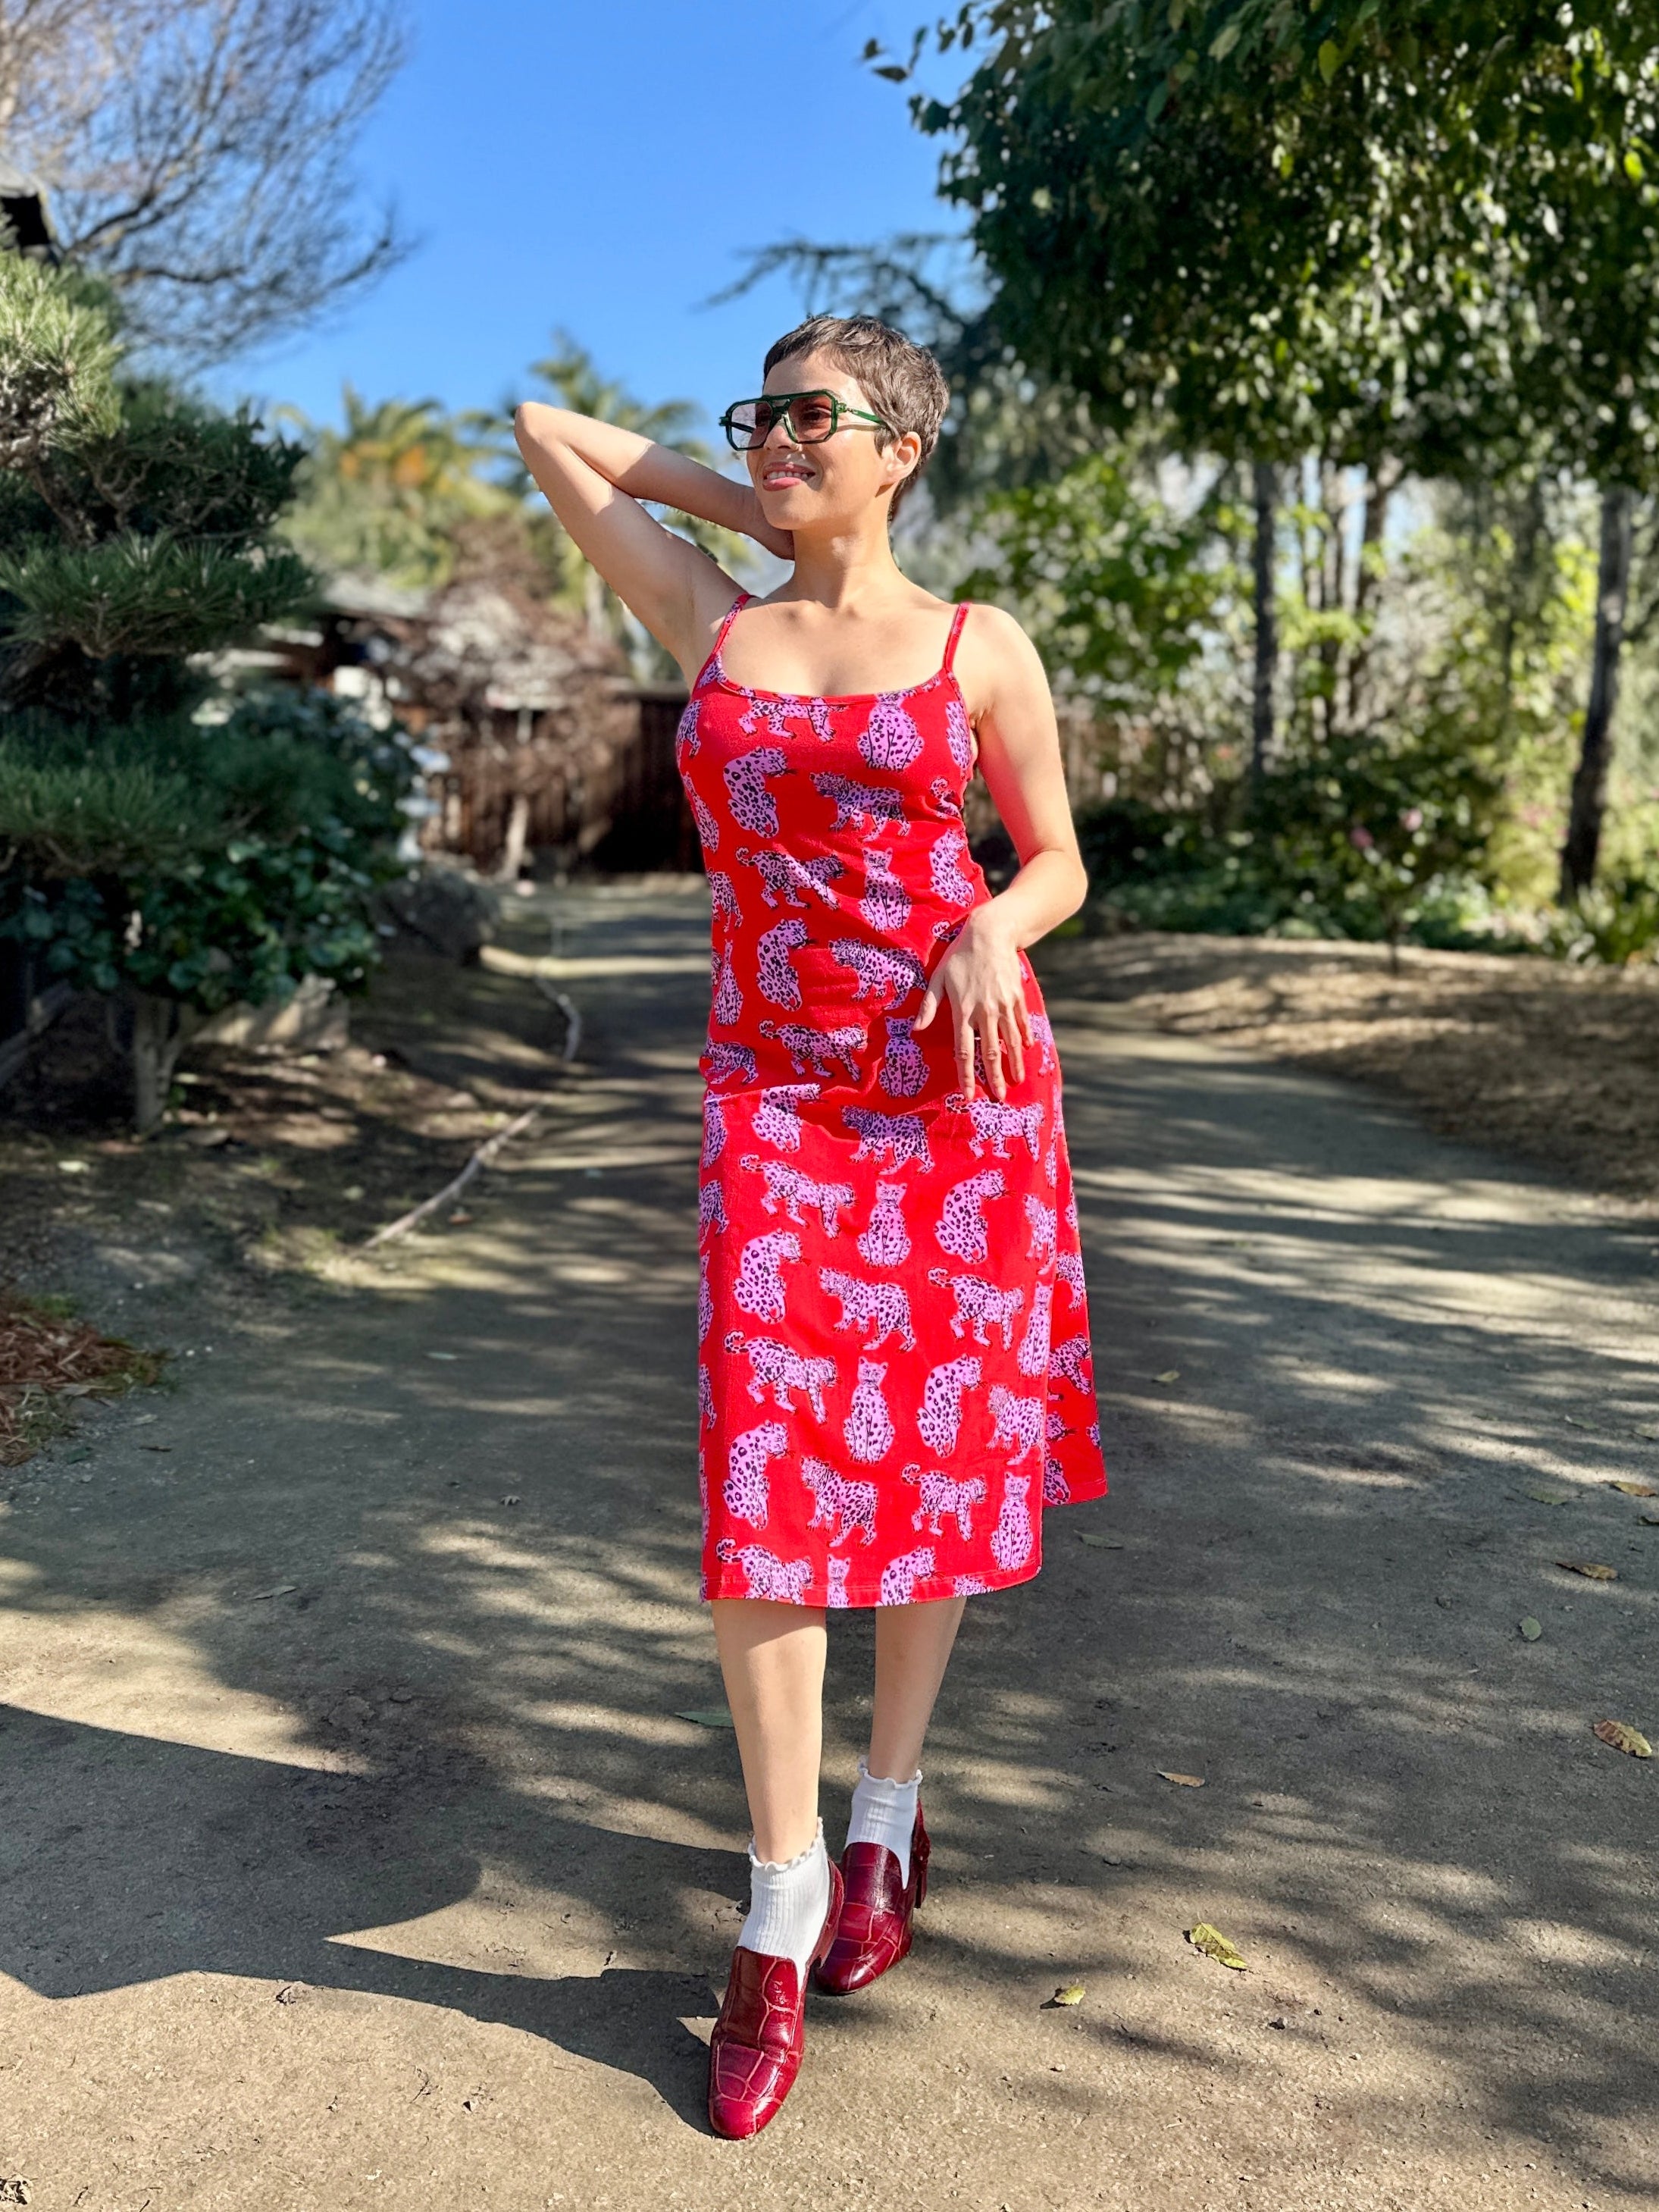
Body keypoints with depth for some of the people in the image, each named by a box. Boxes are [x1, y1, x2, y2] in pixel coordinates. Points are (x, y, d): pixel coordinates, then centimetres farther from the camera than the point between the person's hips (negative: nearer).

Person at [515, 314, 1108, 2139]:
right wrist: (741, 503, 15)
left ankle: (886, 1815, 29)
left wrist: (993, 929, -13)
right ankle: (782, 1902, 9)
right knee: (764, 1470, -6)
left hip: (956, 1079, 0)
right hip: (774, 1086, 1)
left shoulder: (979, 651, 3)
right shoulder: (710, 622, 8)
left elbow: (1059, 859, 8)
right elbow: (545, 430, 18)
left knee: (935, 1450, 7)